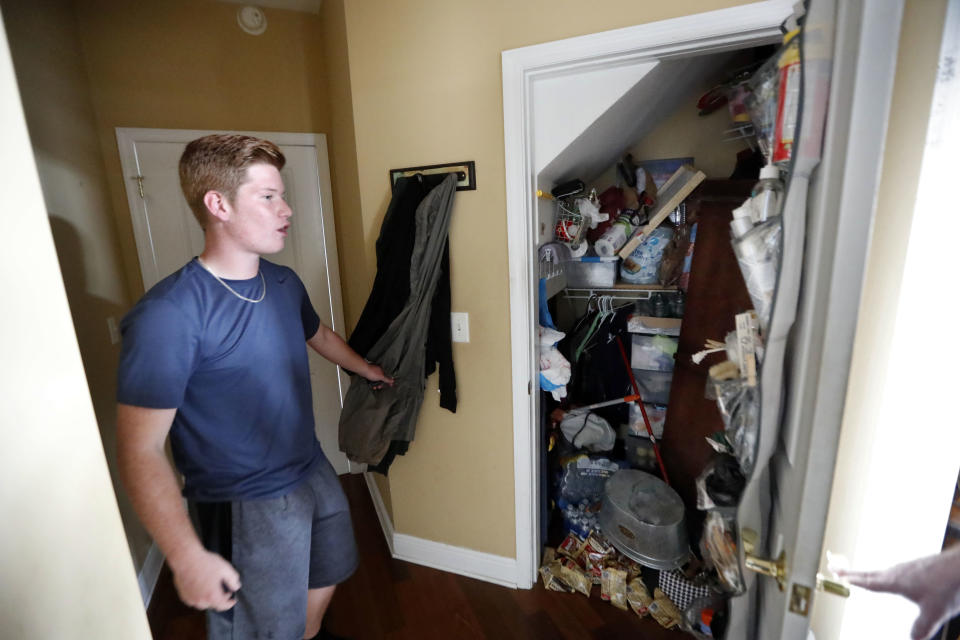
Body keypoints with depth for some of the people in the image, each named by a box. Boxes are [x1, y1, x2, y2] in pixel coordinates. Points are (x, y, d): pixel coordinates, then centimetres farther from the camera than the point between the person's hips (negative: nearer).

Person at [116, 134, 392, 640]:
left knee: (327, 576, 28)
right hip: (246, 508, -7)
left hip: (313, 474, 7)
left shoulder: (284, 283, -3)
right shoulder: (167, 314, -26)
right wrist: (188, 558, -21)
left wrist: (367, 370, 30)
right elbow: (140, 452, -22)